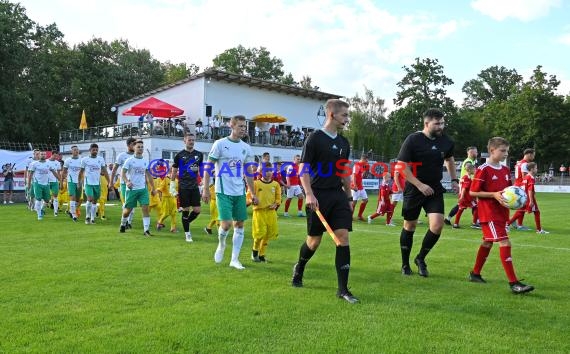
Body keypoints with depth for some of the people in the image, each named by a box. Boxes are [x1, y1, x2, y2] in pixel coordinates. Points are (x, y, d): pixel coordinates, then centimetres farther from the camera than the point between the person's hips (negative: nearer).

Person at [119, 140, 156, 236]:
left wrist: (153, 188, 11)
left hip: (143, 189, 3)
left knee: (145, 208, -11)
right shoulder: (129, 160, -4)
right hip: (131, 189, -3)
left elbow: (149, 175, 15)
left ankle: (146, 230, -10)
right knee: (128, 210, 7)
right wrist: (127, 182, -28)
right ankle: (123, 225, 34)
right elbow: (123, 173, -9)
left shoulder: (145, 161, 9)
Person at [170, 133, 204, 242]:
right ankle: (187, 233, 13)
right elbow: (174, 171, 3)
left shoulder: (199, 155, 8)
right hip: (183, 187, -3)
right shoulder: (179, 155, -1)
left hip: (195, 186, 3)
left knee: (197, 210, -1)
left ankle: (186, 223, 27)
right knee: (186, 210, 2)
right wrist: (172, 186, -2)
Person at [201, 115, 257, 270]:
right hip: (224, 191, -5)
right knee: (226, 224, -11)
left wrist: (253, 193, 12)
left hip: (240, 192, 5)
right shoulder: (220, 144, -5)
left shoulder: (246, 148, 8)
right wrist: (206, 189, -10)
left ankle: (234, 259, 14)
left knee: (239, 224, 5)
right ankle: (221, 244, 22)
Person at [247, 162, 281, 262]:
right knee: (260, 233, -9)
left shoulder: (275, 184, 7)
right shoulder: (256, 183, -1)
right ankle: (255, 250, 19)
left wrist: (276, 204, -5)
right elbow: (249, 195, 2)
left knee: (268, 234, 6)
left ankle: (261, 254, 22)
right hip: (259, 211, -3)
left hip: (271, 212, 3)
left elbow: (278, 197, 12)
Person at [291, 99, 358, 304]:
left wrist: (349, 197, 17)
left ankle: (343, 289, 0)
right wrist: (309, 194, -19)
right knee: (314, 241, 5)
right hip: (318, 196, -5)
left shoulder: (344, 142, 13)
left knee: (343, 238, -5)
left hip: (338, 195, 5)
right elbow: (303, 169, -9)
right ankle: (299, 268, 36)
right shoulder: (315, 139, -6)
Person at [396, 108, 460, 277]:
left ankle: (421, 258, 12)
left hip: (435, 190, 3)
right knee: (409, 226, 7)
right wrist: (420, 185, -19)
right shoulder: (413, 140, -13)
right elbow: (402, 166, -15)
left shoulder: (446, 141, 1)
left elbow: (450, 160, 22)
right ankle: (405, 264, 26)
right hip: (414, 190, -3)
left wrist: (454, 180, 10)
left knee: (437, 225, -12)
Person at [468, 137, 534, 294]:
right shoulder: (483, 170, -12)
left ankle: (475, 274, 29)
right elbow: (473, 192, -12)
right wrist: (494, 195, -22)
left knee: (488, 242, 16)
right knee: (505, 243, -14)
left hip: (501, 212, 8)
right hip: (489, 213, -8)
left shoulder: (506, 170, 11)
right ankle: (513, 283, -12)